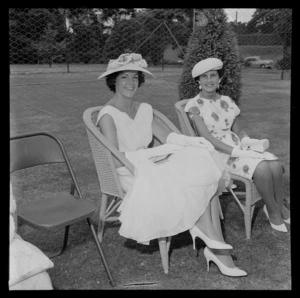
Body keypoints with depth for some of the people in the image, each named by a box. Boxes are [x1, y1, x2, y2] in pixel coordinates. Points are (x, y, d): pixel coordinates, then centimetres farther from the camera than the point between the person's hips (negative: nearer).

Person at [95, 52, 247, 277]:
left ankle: (216, 247, -14)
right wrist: (153, 153, -23)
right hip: (131, 176, -6)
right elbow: (115, 161, -20)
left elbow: (166, 136, 6)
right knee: (197, 183, -20)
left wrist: (193, 141, -12)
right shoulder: (108, 115, -12)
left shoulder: (144, 109, 11)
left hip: (152, 166, 7)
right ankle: (217, 246, -6)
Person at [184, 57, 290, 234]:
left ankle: (280, 207, 6)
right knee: (262, 168, -26)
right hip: (217, 153, -5)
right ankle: (273, 212, -1)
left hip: (237, 146, 5)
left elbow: (238, 130, 14)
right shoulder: (194, 105, -7)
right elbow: (206, 137, -15)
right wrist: (236, 152, -22)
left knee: (276, 165, -19)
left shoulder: (227, 101, 11)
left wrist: (251, 142, -9)